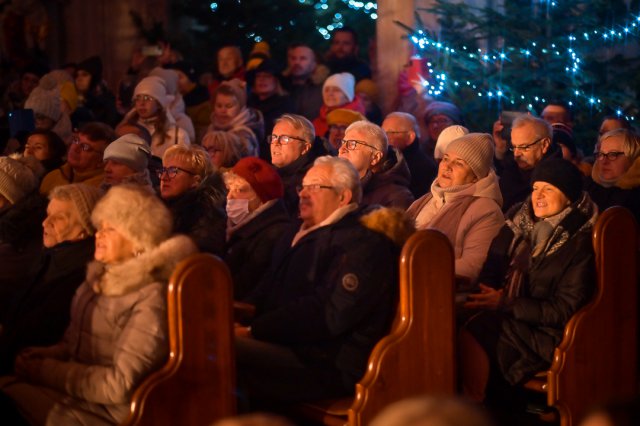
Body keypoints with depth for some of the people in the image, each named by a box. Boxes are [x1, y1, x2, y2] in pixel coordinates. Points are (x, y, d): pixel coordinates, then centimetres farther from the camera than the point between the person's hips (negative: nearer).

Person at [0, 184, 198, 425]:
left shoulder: (150, 299, -13)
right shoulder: (101, 278, 14)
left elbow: (120, 385, -17)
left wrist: (47, 371, -12)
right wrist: (44, 355, -1)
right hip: (78, 394, 8)